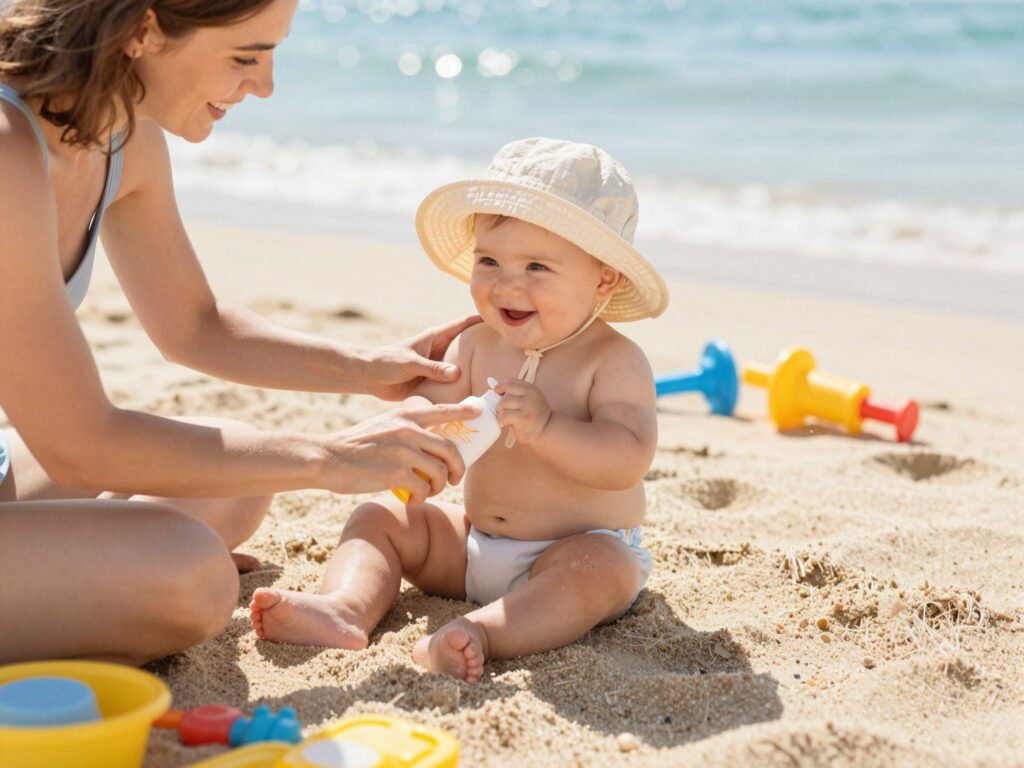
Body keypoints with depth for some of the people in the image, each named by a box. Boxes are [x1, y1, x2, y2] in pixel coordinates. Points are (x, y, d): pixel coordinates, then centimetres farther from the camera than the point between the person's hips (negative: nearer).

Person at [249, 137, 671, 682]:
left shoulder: (615, 361, -15)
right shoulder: (477, 345, 2)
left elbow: (629, 459, -26)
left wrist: (545, 427, -37)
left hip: (582, 549, -6)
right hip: (474, 542, 6)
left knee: (604, 571, -37)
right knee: (380, 518, -2)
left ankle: (481, 635, -52)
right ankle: (345, 609, -28)